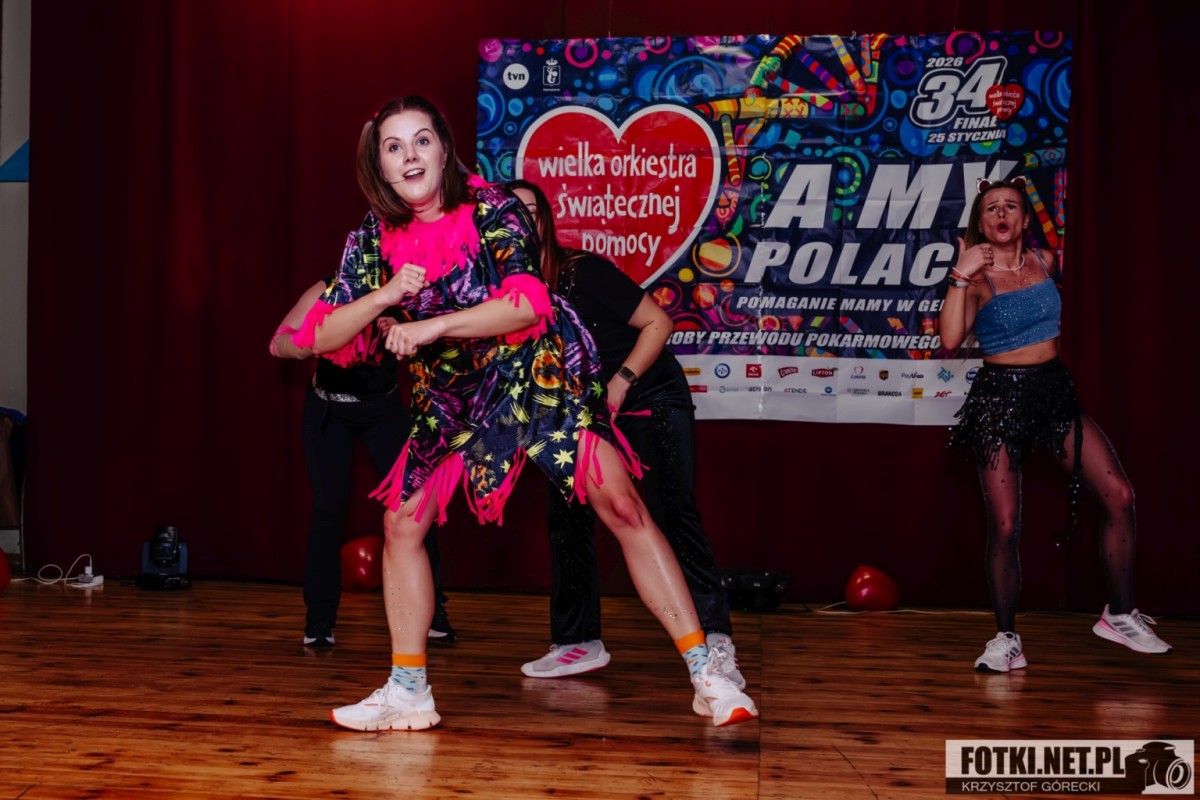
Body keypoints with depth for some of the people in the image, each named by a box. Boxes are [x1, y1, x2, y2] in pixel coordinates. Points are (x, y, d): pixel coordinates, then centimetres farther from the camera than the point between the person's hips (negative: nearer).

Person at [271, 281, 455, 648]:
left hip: (384, 409, 1)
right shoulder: (326, 292, -19)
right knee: (329, 508, -9)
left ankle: (432, 612, 2)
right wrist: (310, 346, -42)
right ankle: (319, 622, 1)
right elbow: (278, 343, -21)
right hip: (328, 411, -1)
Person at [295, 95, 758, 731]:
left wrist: (432, 326, -29)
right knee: (402, 522, -1)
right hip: (451, 402, 5)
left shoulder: (492, 211, -14)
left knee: (621, 506, -13)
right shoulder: (373, 241, -3)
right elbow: (322, 336, -5)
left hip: (541, 380, -4)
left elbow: (528, 303, -26)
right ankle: (408, 692, 13)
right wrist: (385, 295, -22)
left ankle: (707, 677, -9)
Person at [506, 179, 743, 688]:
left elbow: (658, 322, -15)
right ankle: (580, 644, 14)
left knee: (672, 514, -17)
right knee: (566, 517, 3)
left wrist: (621, 382, -23)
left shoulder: (582, 272, -19)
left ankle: (715, 642, -18)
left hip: (651, 398, -6)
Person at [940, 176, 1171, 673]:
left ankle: (1119, 615, 10)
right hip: (1000, 396, -5)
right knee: (1005, 526, -5)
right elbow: (950, 339, -24)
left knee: (1119, 496, -5)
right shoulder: (978, 278, -6)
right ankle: (1006, 639, 8)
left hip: (1055, 392, 5)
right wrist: (960, 276, -24)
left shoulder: (1045, 262, 7)